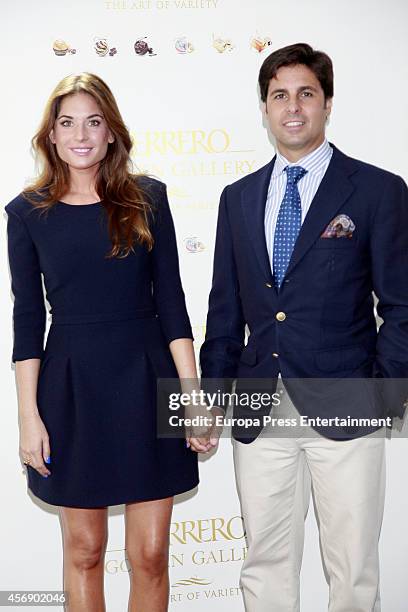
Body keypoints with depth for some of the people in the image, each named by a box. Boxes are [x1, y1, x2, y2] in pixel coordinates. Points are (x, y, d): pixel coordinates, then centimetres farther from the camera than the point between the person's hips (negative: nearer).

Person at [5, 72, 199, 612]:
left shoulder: (147, 198, 2)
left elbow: (170, 299, 1)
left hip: (146, 379, 0)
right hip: (71, 385, 0)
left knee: (150, 554, 6)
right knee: (84, 551, 12)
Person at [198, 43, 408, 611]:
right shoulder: (238, 197, 11)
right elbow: (225, 311, 12)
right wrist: (210, 399, 7)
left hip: (344, 412, -3)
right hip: (259, 414, 4)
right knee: (265, 566, 13)